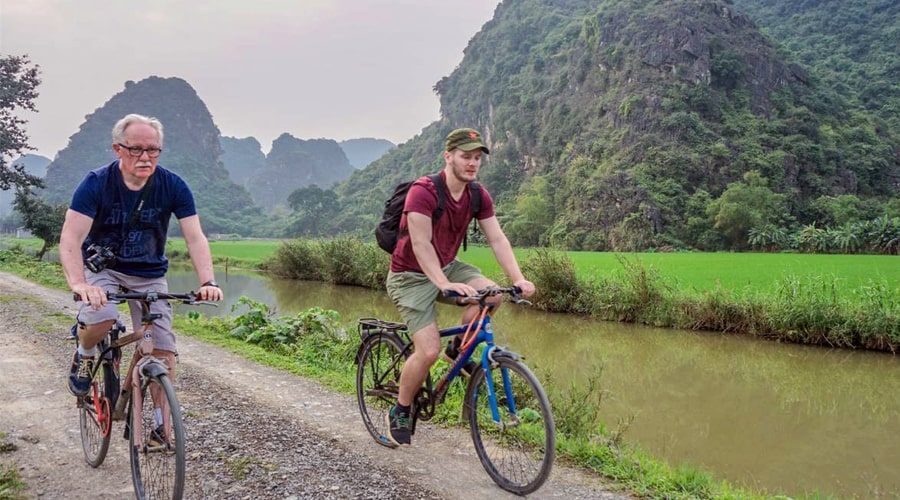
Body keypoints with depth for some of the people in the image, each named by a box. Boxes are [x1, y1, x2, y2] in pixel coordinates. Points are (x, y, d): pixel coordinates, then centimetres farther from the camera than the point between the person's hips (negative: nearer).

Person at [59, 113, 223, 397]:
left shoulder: (173, 187, -13)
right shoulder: (97, 183, -17)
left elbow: (195, 238, -16)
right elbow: (70, 238, -25)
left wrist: (208, 282, -32)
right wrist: (78, 283, -43)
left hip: (150, 275, 2)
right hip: (103, 267, -1)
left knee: (164, 353, -9)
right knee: (101, 317, -31)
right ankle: (85, 355, 5)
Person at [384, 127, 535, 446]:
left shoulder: (479, 196, -4)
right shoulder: (423, 192, -25)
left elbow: (497, 239, -9)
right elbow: (421, 244, -31)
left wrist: (518, 279, -23)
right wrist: (445, 284, -43)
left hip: (447, 267, 6)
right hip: (411, 276, -6)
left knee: (491, 294, -20)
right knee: (429, 351, -16)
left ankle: (457, 350, 6)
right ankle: (400, 412, 9)